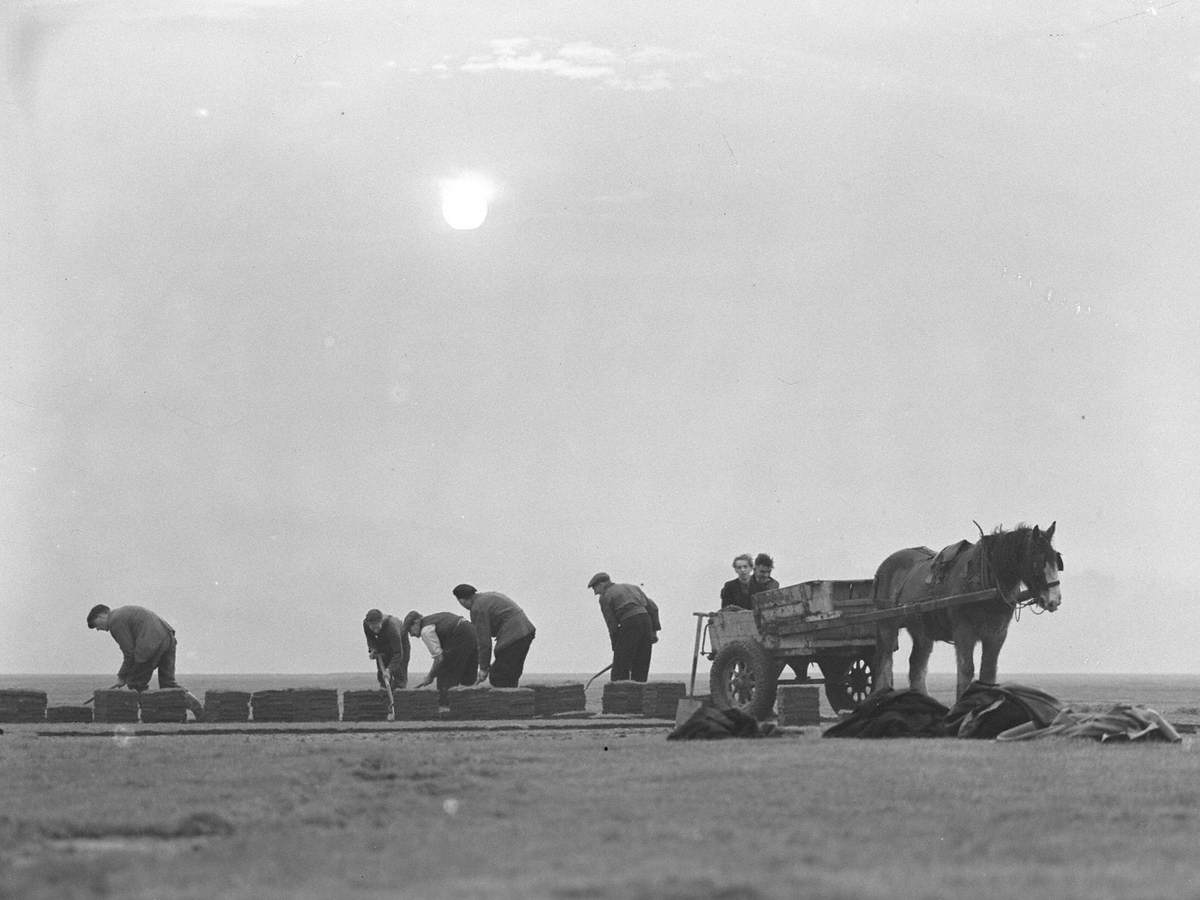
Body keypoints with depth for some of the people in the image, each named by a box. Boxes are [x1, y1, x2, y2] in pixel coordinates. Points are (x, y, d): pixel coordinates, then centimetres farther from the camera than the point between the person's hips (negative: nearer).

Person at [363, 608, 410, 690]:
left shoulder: (392, 627, -46)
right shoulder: (366, 624, -30)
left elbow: (398, 653, -45)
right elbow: (370, 638, -4)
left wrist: (390, 669, -51)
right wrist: (372, 649, -22)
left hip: (400, 640, -5)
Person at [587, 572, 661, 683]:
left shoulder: (605, 597, 10)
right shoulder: (632, 588, 28)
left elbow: (612, 625, 4)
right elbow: (652, 607, 18)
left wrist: (616, 649, 9)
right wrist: (654, 631, 14)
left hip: (629, 624, -6)